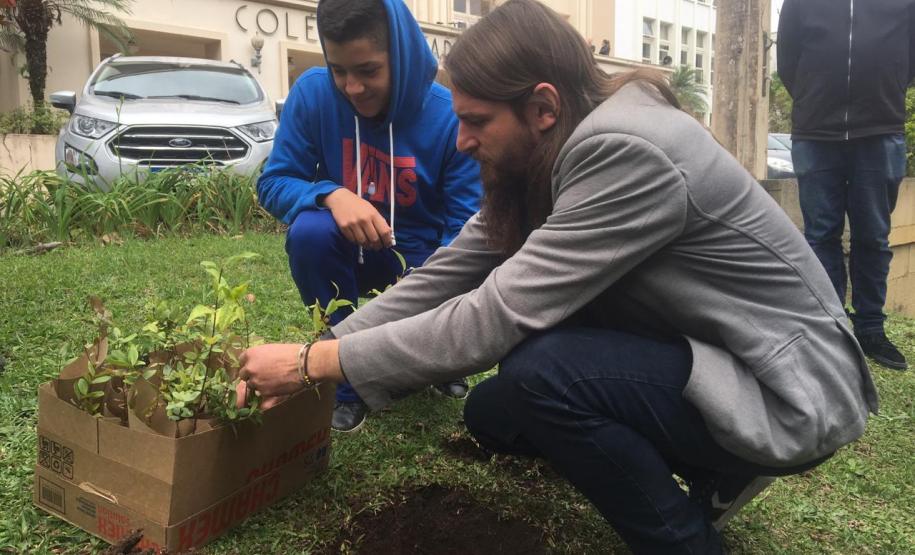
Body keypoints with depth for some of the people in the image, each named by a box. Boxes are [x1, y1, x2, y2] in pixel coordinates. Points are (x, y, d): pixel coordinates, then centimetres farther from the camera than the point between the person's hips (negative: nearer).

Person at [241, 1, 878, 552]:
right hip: (698, 354, 9)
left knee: (539, 373, -29)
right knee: (492, 415, 6)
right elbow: (447, 275, -3)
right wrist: (311, 356, -8)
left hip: (789, 387, -8)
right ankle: (711, 471, 15)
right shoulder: (545, 158, -1)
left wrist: (316, 364, -23)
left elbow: (495, 315, -31)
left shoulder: (628, 152, -28)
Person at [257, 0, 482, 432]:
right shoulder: (313, 92, -16)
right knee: (309, 230, -33)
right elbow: (273, 183, -13)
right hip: (349, 250, 1)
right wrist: (332, 195, -36)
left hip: (421, 255, 0)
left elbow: (466, 227, -19)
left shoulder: (450, 115, -19)